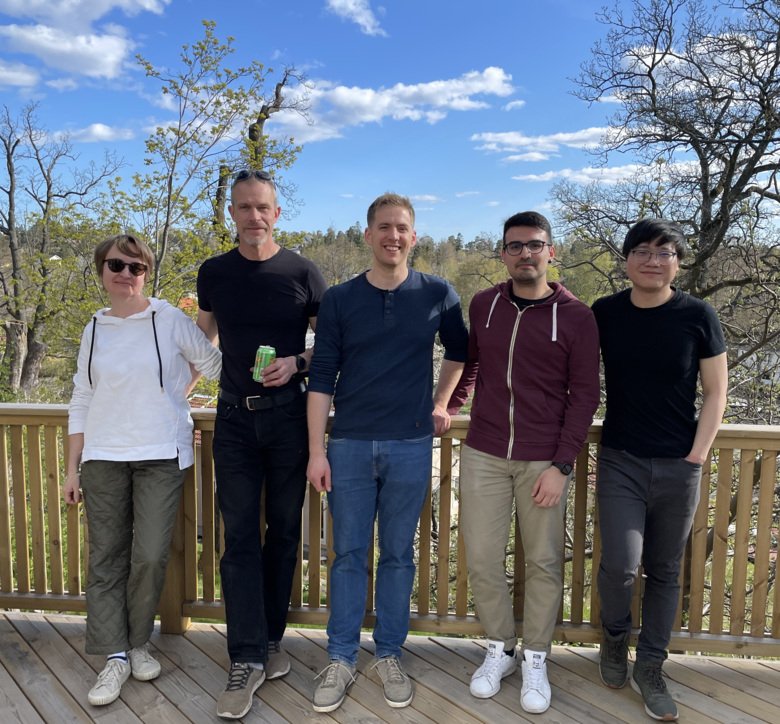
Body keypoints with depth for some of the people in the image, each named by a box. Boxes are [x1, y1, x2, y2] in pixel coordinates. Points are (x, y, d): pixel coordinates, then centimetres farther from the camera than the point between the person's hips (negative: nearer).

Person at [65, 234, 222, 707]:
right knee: (107, 558, 4)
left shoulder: (171, 321, -2)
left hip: (161, 456, -3)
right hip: (103, 458, 3)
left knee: (150, 556, -4)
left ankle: (139, 643, 19)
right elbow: (82, 402, 12)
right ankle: (116, 656, 13)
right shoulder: (94, 331, 9)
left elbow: (215, 365, 6)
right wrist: (73, 469, 9)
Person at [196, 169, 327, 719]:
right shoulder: (214, 273, 5)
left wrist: (298, 363, -15)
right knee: (240, 536, -1)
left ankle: (271, 639, 26)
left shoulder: (302, 272, -2)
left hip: (289, 416, -1)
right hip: (235, 419, 1)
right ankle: (247, 661, 6)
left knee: (284, 530, 9)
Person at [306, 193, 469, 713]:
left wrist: (441, 404, 12)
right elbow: (322, 377, -1)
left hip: (410, 446, 0)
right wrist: (316, 451, -6)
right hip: (349, 445, 0)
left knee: (398, 554, 10)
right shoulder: (339, 299, 0)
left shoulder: (438, 295, 1)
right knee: (349, 554, 7)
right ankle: (341, 659, 21)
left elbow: (459, 352, 19)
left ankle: (390, 656, 26)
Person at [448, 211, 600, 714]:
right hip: (483, 455, 3)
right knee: (483, 558, 7)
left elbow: (584, 395, -4)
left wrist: (561, 464, -10)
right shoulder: (483, 305, 5)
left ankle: (536, 659, 27)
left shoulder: (576, 316, -4)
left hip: (544, 460, -2)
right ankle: (500, 649, 28)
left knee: (544, 562, 8)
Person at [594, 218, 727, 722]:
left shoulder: (697, 316, -5)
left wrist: (697, 456, -6)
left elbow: (715, 393, -1)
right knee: (620, 565, -9)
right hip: (620, 462, 0)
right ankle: (615, 638, 22)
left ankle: (649, 669, 28)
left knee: (664, 572, 10)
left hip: (679, 467, 0)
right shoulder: (604, 313, -1)